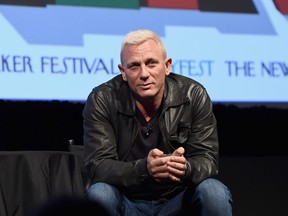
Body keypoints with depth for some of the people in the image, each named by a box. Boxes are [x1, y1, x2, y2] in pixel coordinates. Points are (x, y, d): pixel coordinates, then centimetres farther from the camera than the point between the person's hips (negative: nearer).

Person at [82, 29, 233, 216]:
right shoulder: (102, 100, -12)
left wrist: (185, 168, -37)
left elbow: (207, 160, -10)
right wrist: (143, 169, -40)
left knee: (214, 192, -28)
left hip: (178, 200, 1)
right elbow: (99, 166, -19)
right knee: (98, 194, -32)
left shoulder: (194, 95, -8)